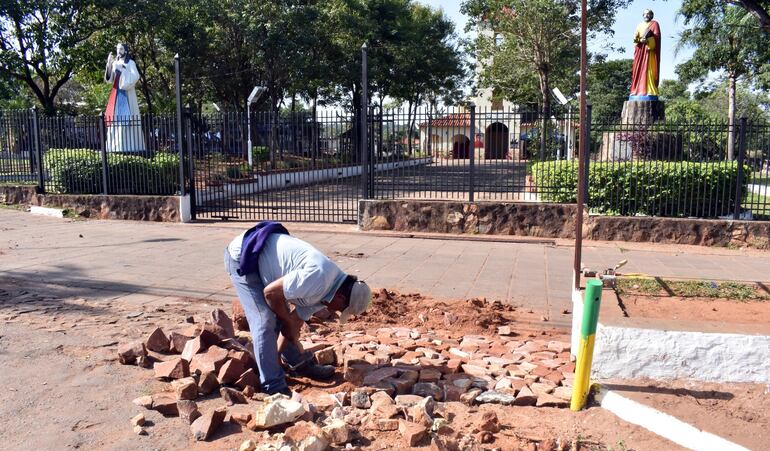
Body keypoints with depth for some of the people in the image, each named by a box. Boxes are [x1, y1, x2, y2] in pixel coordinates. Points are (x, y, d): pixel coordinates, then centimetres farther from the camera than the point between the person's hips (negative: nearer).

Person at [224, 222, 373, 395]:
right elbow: (271, 292, -23)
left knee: (280, 317, 15)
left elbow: (296, 320, 12)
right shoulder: (318, 277, -28)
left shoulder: (323, 292, 3)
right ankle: (274, 388, -7)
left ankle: (298, 363, 31)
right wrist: (287, 320, -6)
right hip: (242, 256, -9)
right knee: (265, 321, -13)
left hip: (258, 258, 9)